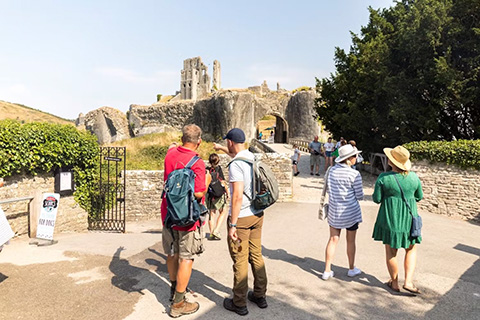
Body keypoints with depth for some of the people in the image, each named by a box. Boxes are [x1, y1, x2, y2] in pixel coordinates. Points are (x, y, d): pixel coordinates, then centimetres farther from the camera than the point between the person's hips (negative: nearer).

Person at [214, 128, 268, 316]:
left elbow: (237, 197, -23)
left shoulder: (236, 165, -19)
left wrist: (233, 225, -19)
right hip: (257, 215, 8)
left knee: (240, 260, 3)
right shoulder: (253, 157, 6)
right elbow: (237, 154, 30)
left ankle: (239, 304, 17)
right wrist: (220, 148, 46)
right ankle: (260, 296, 29)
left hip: (241, 217, -8)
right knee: (256, 256, 16)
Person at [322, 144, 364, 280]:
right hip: (350, 211, -4)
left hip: (334, 210, 4)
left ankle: (327, 271, 15)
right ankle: (351, 269, 32)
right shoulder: (355, 174, -16)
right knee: (351, 241, 14)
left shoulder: (332, 170, -2)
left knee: (333, 240, 10)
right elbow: (359, 196, -9)